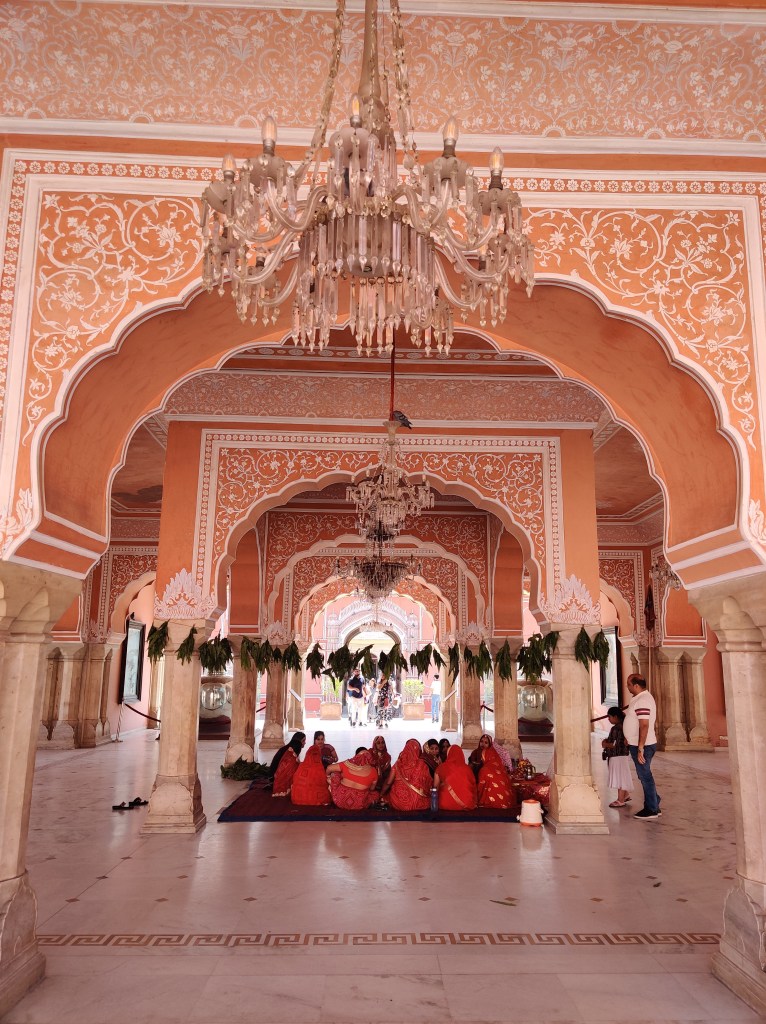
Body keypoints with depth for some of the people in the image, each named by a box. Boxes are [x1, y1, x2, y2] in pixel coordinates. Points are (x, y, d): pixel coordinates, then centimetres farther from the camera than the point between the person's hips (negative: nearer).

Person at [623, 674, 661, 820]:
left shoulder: (642, 701, -21)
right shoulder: (644, 697, 12)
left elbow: (644, 726, -26)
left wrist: (640, 749, -26)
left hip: (642, 746, -10)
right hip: (639, 744, 10)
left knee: (645, 776, 0)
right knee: (645, 776, 17)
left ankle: (651, 809, 10)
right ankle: (654, 807, 25)